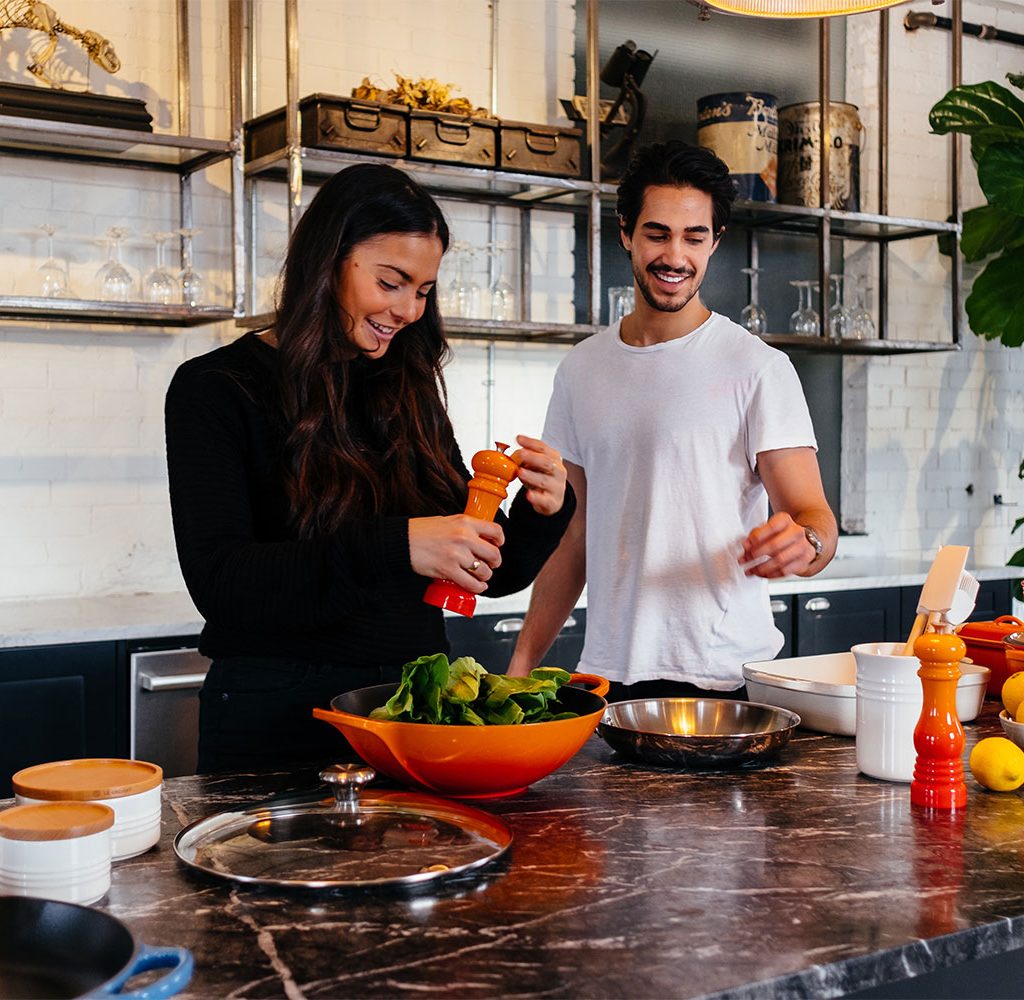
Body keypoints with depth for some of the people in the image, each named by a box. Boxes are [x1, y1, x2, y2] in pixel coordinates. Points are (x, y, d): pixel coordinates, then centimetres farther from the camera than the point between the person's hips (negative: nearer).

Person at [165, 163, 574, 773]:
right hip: (278, 717, -5)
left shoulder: (409, 392, 9)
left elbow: (491, 572, 11)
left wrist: (543, 511, -11)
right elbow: (218, 580, -20)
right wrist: (394, 547, -31)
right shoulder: (217, 389, -7)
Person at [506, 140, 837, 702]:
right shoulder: (580, 370, 9)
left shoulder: (758, 367, -5)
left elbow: (814, 516, -10)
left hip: (724, 678, -4)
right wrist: (521, 665, 8)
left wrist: (803, 543, -34)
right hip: (605, 675, 4)